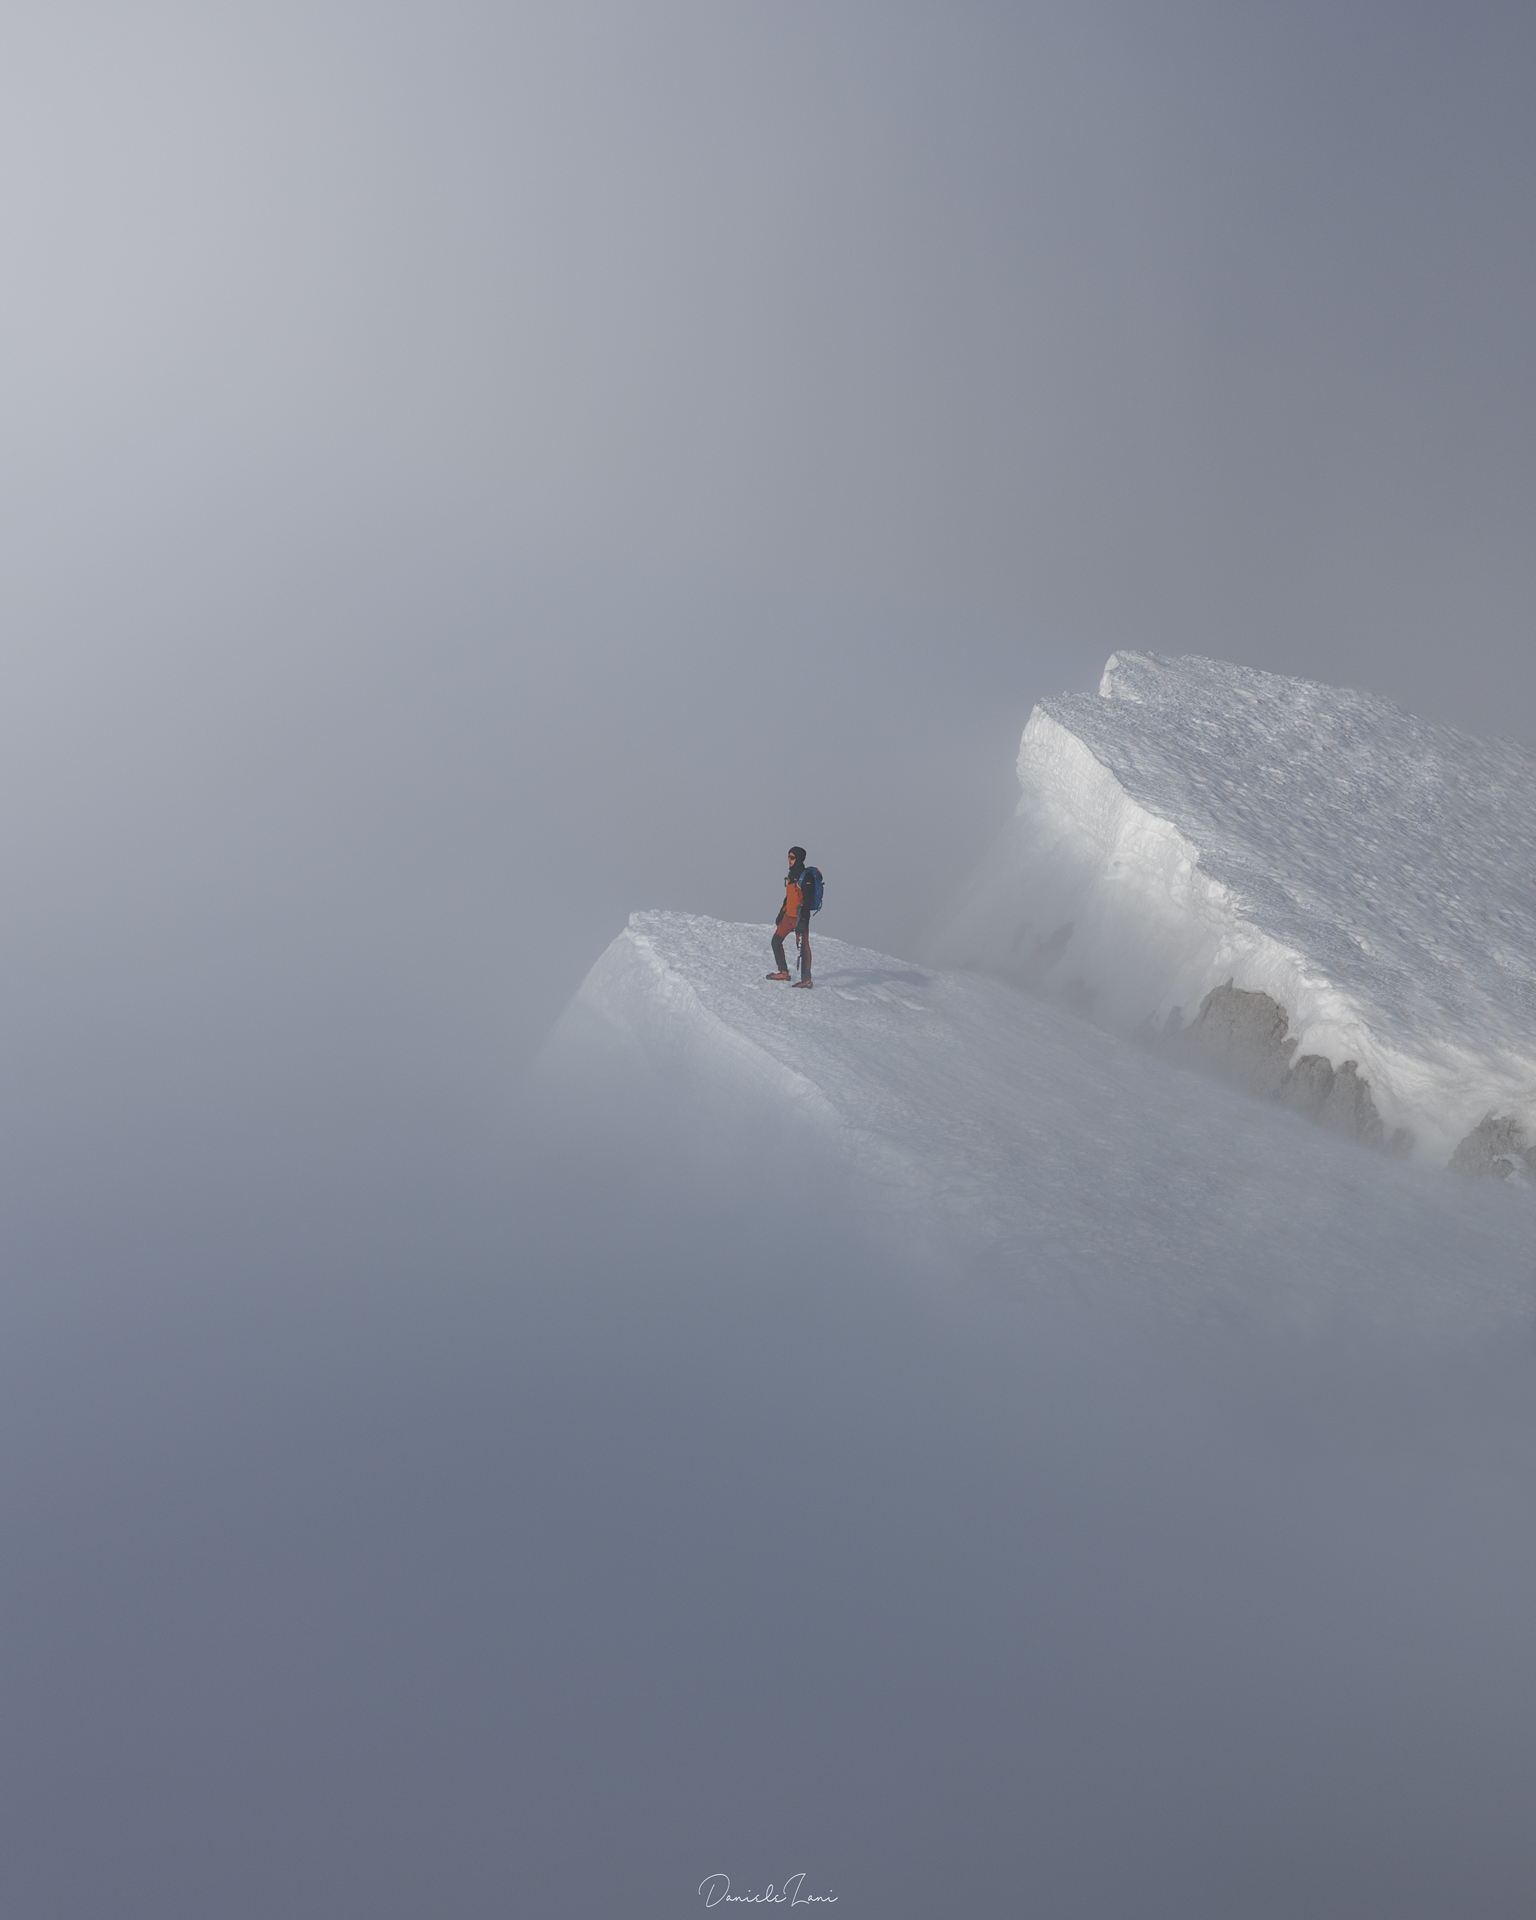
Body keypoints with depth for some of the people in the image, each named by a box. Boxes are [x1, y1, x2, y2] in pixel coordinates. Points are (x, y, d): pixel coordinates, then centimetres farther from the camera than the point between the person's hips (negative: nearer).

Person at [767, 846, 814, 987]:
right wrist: (781, 912, 25)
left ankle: (806, 979, -4)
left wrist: (803, 921, -24)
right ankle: (783, 972, 20)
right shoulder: (791, 874, 13)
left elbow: (807, 901, -20)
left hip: (800, 917, -10)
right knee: (776, 941, 12)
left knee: (803, 946, -7)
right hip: (788, 916, 10)